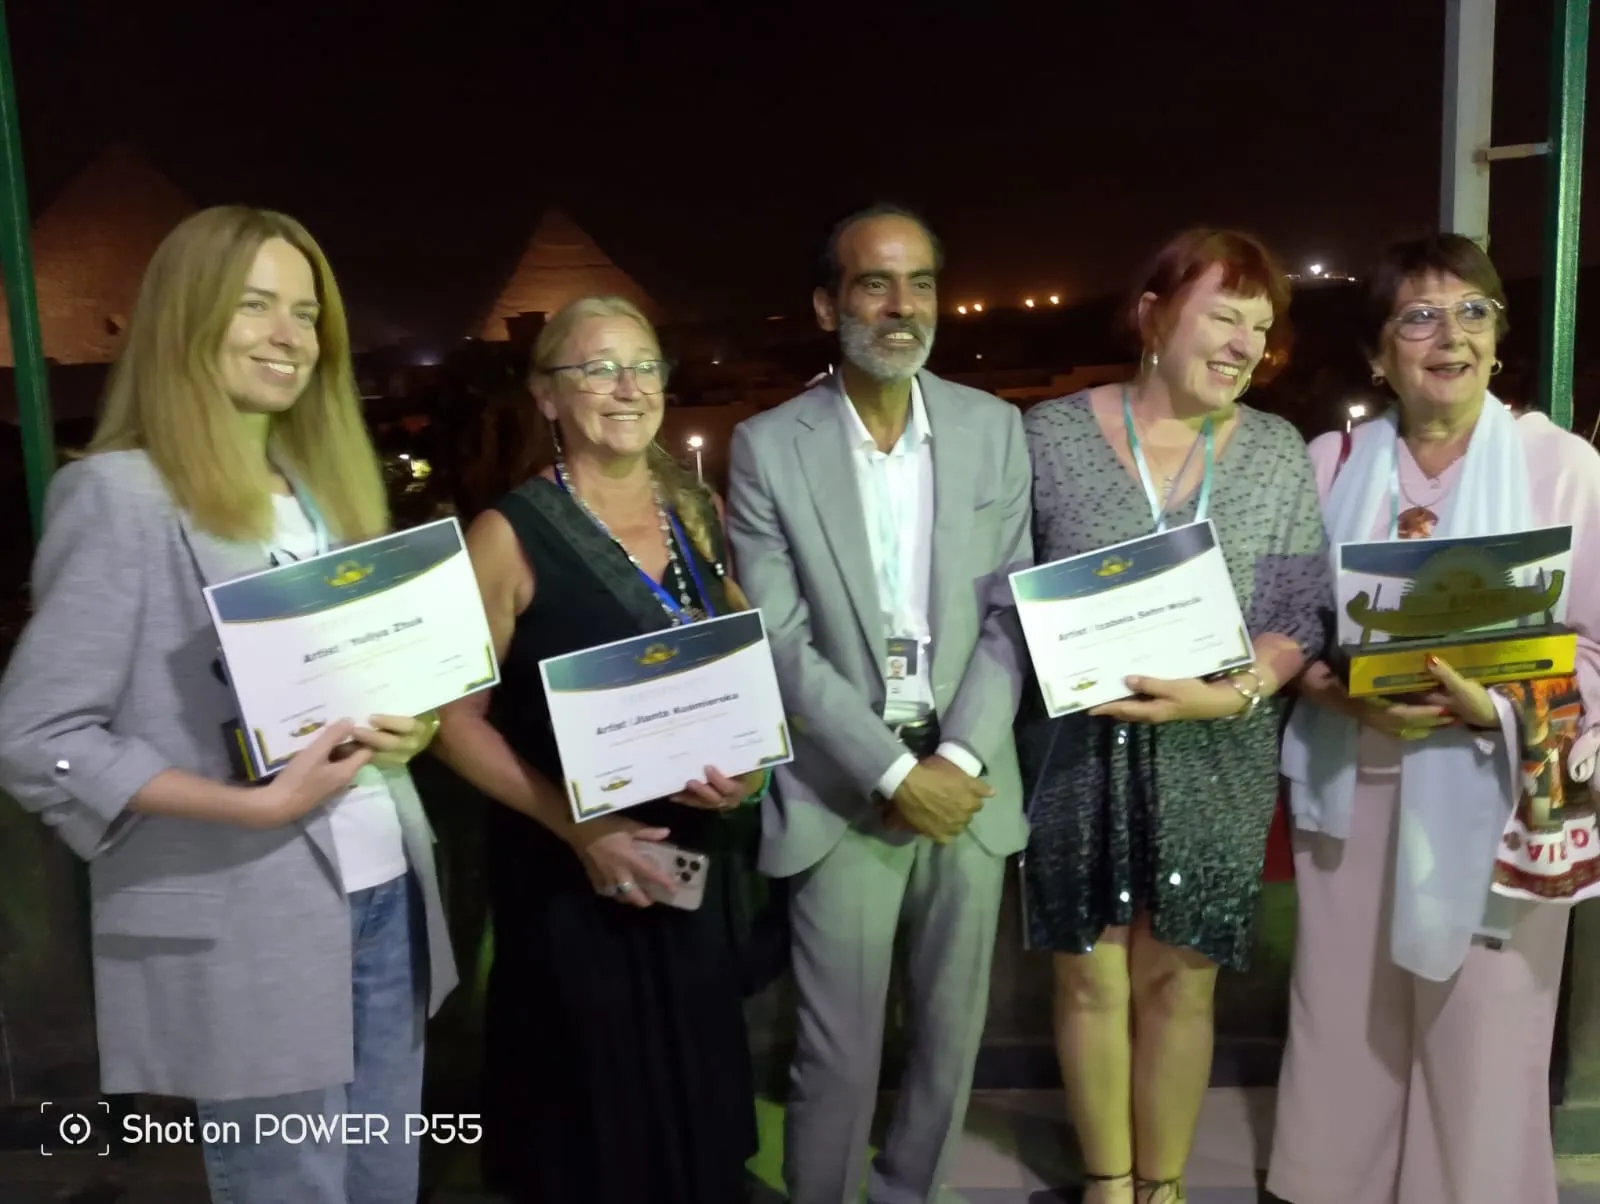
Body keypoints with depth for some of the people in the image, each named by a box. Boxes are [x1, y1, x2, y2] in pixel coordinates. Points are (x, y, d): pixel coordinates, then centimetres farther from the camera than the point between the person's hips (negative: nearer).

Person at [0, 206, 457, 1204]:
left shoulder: (325, 488, 12)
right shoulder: (120, 494, -11)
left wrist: (410, 729, -5)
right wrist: (256, 804, -21)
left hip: (386, 895, 7)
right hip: (250, 929, -7)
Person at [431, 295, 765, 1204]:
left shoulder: (702, 513, 3)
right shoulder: (511, 535, -12)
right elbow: (457, 719, -11)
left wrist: (749, 763, -10)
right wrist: (578, 827, -21)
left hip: (697, 859, 5)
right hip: (569, 876, -4)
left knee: (699, 1104, 19)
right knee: (597, 1118, 13)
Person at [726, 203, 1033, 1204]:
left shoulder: (995, 429, 2)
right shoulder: (768, 448, -5)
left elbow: (1013, 612, 1)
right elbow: (780, 644, -9)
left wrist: (959, 758, -11)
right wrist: (896, 771, -14)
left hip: (969, 780, 3)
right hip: (843, 792, -3)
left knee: (953, 1035, 16)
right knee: (839, 1054, 6)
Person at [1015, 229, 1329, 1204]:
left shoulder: (1279, 452, 2)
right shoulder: (1049, 436, -3)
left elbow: (1301, 616, -2)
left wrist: (1228, 693, -19)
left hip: (1214, 767, 1)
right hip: (1076, 760, -1)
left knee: (1180, 982, 12)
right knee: (1093, 982, 11)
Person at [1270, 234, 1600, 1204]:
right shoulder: (1333, 462, 3)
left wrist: (1495, 710, -20)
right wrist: (1348, 696, -13)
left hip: (1494, 795, -2)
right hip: (1353, 786, 3)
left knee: (1479, 1039, 6)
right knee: (1345, 1026, 12)